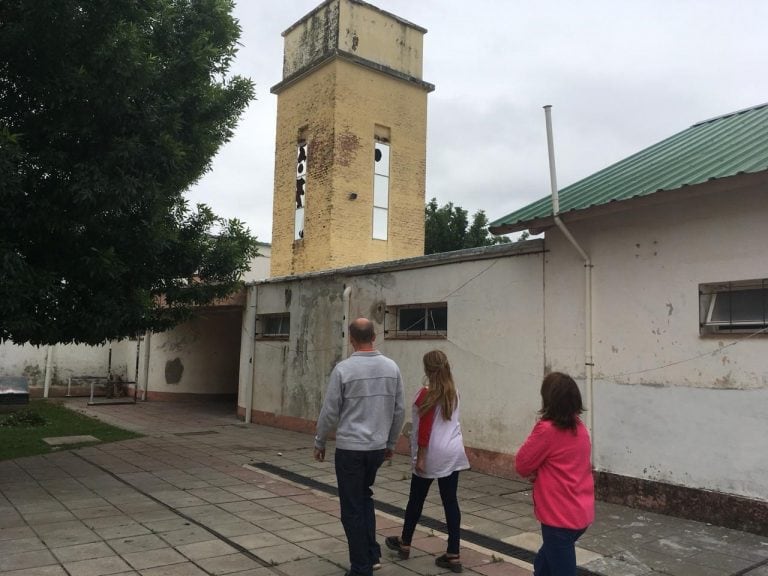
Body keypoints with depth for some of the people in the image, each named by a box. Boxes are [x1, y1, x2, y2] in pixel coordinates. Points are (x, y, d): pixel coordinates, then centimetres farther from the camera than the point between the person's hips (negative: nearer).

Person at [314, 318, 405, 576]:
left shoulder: (343, 368, -14)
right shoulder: (391, 367, -1)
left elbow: (330, 412, -9)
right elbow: (399, 410, 4)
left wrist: (320, 442, 6)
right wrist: (391, 443, 17)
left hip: (350, 448, -5)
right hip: (378, 447, 5)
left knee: (352, 508, 8)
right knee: (364, 497, 25)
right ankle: (372, 555, 25)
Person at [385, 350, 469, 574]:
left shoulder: (427, 393, -14)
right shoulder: (453, 392, 7)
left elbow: (425, 428, -16)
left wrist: (421, 457, -11)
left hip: (433, 454, -6)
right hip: (453, 453, 6)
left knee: (416, 499, 12)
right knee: (450, 501, 7)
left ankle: (404, 543, 30)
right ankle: (453, 555, 9)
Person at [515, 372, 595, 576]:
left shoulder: (546, 429, -20)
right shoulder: (580, 427, 4)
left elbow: (522, 465, -10)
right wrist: (540, 472, 2)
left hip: (560, 517, -8)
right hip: (580, 514, 8)